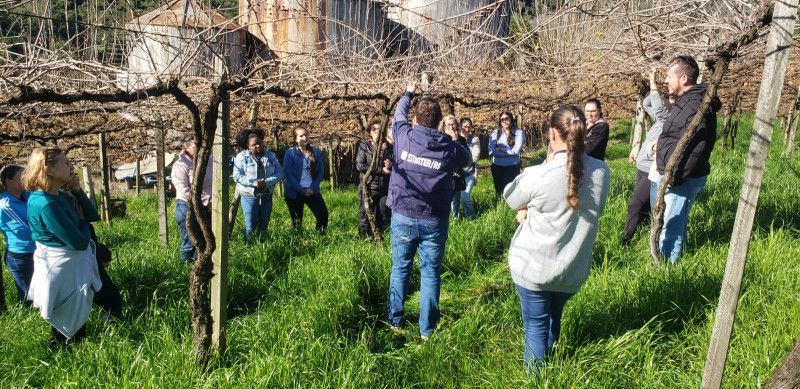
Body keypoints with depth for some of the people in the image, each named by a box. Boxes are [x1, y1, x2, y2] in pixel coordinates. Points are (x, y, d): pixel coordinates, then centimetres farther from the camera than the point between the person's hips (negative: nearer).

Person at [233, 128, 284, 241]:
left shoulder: (270, 156, 5)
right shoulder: (241, 157, -5)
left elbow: (279, 173, 0)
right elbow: (237, 176, -13)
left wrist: (267, 182, -18)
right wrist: (254, 183, -24)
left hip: (266, 196, 3)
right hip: (249, 196, -3)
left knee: (264, 226, 12)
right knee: (251, 227, -1)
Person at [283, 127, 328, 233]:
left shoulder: (316, 152, 3)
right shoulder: (290, 153, -7)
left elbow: (321, 172, 5)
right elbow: (288, 175, -10)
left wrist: (312, 188, -7)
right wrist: (302, 190, -14)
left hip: (313, 191, 2)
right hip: (294, 194, -2)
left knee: (323, 215, -8)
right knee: (297, 221, 7)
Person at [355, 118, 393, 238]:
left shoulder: (388, 147, 8)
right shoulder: (364, 145, -1)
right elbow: (360, 166, -11)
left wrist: (391, 165, -12)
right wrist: (381, 170, -14)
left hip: (385, 189, 3)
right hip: (368, 188, -3)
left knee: (385, 218, 9)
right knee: (366, 218, 4)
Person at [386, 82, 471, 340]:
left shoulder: (404, 136, -8)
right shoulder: (450, 148, -9)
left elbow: (399, 113, 16)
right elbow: (467, 159, 15)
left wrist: (408, 93, 34)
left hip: (403, 217, 1)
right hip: (434, 221, -1)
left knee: (400, 269, 15)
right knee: (430, 273, 9)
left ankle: (395, 321, 27)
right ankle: (426, 329, 16)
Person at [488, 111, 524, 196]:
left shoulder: (518, 133, -6)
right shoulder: (495, 133, -1)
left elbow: (516, 150, -15)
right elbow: (491, 151, -11)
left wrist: (501, 149, -8)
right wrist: (509, 152, -14)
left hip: (512, 166, -3)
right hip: (497, 166, 3)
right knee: (499, 190, 13)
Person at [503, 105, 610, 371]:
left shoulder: (538, 176, -25)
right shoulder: (601, 172, -10)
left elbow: (510, 199, -4)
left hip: (533, 268, -4)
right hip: (574, 269, 5)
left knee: (536, 325, 15)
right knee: (554, 317, 28)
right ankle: (546, 362, 49)